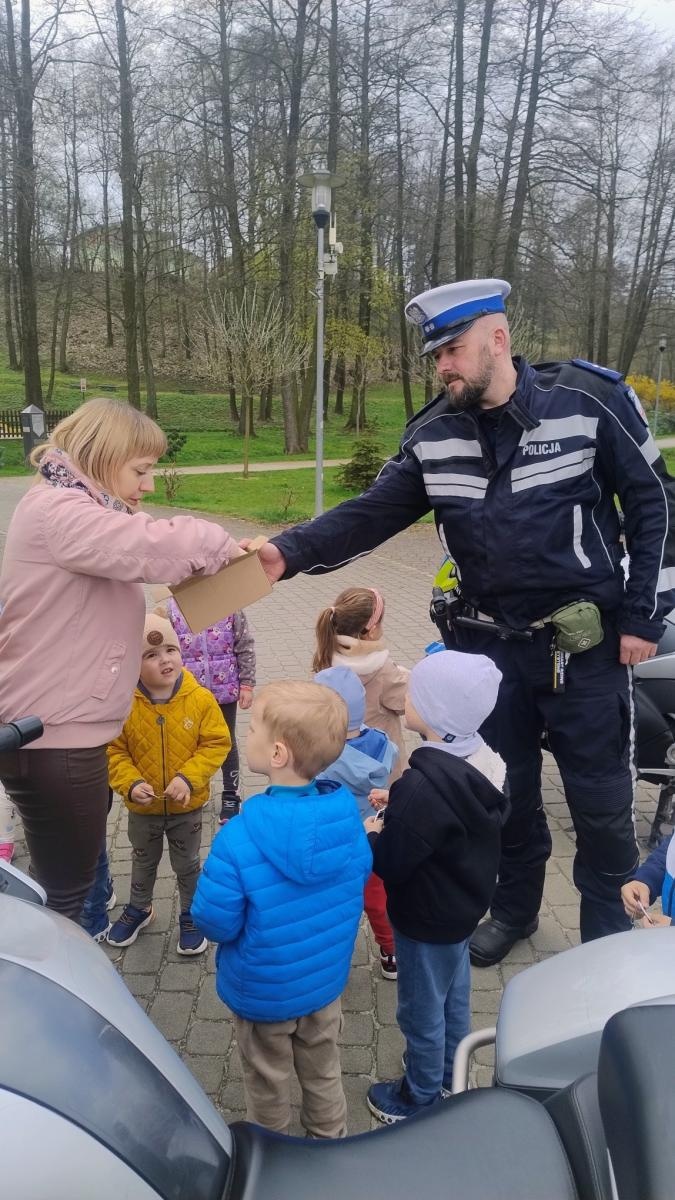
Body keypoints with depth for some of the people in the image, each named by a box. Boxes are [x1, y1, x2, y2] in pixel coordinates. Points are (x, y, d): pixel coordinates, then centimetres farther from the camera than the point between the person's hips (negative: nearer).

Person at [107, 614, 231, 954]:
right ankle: (138, 908, 51)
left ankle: (191, 915, 42)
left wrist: (189, 778, -23)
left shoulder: (200, 699, -18)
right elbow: (113, 751, -11)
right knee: (143, 862, 26)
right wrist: (130, 784, -24)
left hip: (187, 806, -1)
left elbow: (216, 744, -13)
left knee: (187, 865, 19)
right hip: (142, 807, 1)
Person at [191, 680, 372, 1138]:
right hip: (327, 978, 4)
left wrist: (221, 866, -8)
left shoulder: (239, 840, -34)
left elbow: (215, 923, -25)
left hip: (264, 992, -4)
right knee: (323, 1072, 28)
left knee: (268, 1083, 24)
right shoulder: (348, 814, -18)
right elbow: (360, 876, -1)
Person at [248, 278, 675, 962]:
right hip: (489, 642, 3)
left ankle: (609, 935, 32)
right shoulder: (433, 434, -2)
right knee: (505, 787, 17)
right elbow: (372, 514, -5)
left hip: (586, 641, -3)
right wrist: (289, 552, -21)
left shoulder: (589, 398, -12)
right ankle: (514, 908, 41)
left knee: (600, 797, 9)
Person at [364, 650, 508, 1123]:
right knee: (455, 995, 27)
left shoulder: (424, 785, -36)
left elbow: (391, 864, -29)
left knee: (422, 1010, 15)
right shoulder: (483, 762, -9)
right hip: (465, 902, 8)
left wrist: (372, 833, -10)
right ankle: (449, 1077, 49)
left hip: (427, 917, -8)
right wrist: (398, 810, 1)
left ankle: (420, 1098, 37)